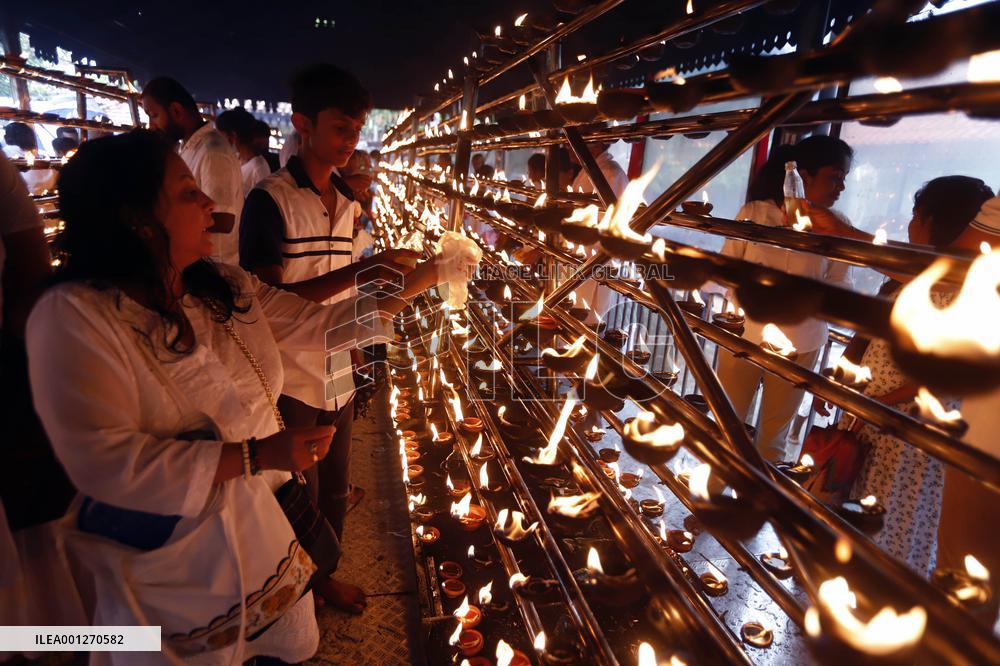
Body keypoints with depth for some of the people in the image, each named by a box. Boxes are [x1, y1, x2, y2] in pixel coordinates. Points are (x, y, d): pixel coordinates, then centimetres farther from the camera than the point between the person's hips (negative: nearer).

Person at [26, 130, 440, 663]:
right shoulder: (73, 315, -20)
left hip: (259, 525, 6)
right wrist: (256, 454, -27)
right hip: (160, 561, -5)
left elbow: (319, 324, 4)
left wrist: (415, 282, 1)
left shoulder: (226, 289, 0)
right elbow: (105, 461, -26)